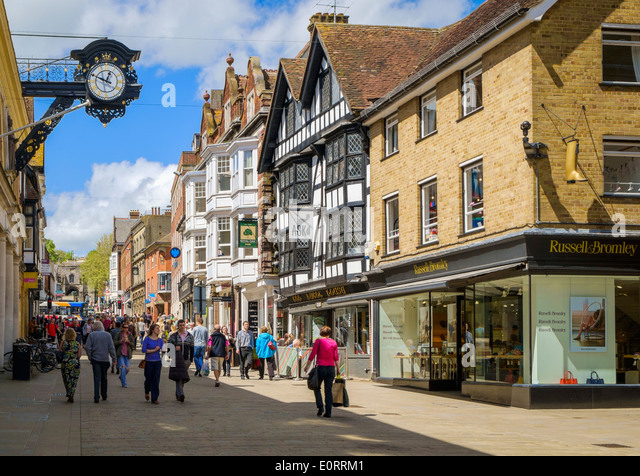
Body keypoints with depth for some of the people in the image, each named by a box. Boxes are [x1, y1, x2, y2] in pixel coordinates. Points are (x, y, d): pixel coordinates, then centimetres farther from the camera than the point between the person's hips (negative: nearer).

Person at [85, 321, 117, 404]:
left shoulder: (92, 335, -4)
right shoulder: (107, 335, -1)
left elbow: (88, 347, -8)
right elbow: (111, 348, -2)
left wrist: (90, 357, 4)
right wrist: (114, 359, 4)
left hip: (95, 359, -1)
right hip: (105, 359, 2)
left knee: (97, 378, -2)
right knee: (104, 378, 17)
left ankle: (96, 397, -10)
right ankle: (104, 395, 25)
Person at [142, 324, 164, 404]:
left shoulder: (160, 340, 7)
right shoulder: (147, 339, -5)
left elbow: (163, 350, 8)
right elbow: (143, 350, -13)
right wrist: (154, 350, -12)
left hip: (157, 362, 3)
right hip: (149, 361, -3)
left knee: (156, 380, -1)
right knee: (148, 379, 7)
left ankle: (154, 398, 4)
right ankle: (147, 392, 38)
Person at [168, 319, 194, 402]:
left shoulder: (190, 336, 9)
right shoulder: (173, 336, 4)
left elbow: (192, 349, 9)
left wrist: (191, 359, 2)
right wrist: (174, 348, -15)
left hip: (186, 360, 2)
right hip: (176, 360, -2)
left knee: (184, 378, 7)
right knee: (178, 377, -12)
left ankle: (178, 393, 22)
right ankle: (180, 394, -18)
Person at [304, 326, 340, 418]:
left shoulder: (318, 341, -3)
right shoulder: (334, 342, 6)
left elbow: (312, 355, -5)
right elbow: (336, 357, 4)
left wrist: (307, 366, 3)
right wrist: (338, 369, 10)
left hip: (321, 367, -3)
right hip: (331, 368, 3)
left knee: (317, 387, 15)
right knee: (328, 390, 6)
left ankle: (320, 406, -3)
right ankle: (328, 412, 2)